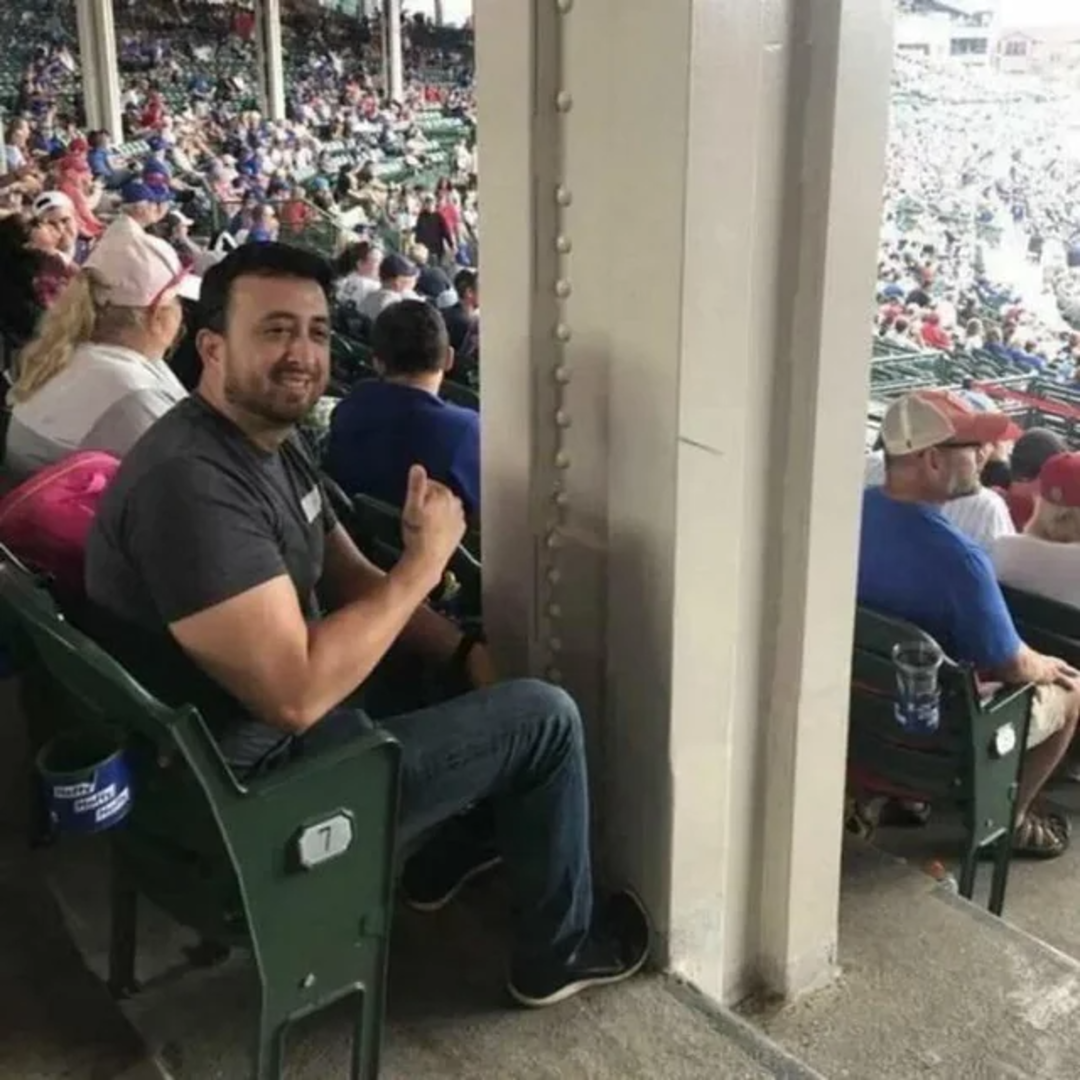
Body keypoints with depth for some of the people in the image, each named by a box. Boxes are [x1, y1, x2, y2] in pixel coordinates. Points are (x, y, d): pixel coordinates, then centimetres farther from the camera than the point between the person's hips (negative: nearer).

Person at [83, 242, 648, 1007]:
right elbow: (299, 694, -33)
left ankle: (434, 858, 38)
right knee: (544, 717, -7)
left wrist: (463, 650, 0)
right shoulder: (191, 484, -29)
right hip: (257, 787, -10)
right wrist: (426, 560, -24)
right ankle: (559, 951, 16)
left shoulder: (274, 438, 3)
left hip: (287, 717, 10)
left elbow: (352, 579, 13)